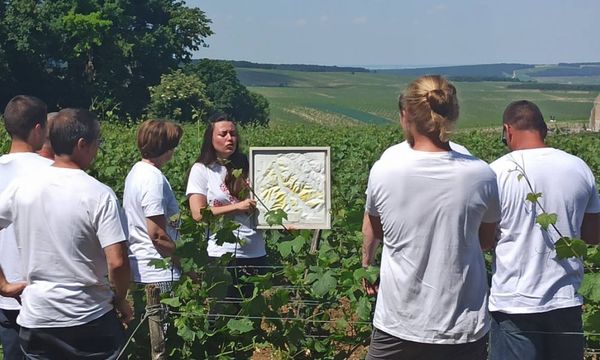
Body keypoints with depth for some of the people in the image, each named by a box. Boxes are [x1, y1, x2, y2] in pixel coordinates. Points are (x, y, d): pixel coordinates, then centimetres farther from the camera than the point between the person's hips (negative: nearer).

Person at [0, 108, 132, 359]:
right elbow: (117, 262, -18)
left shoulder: (21, 188, -2)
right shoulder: (99, 195, -14)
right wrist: (120, 300, 0)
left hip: (35, 322, 3)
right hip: (91, 321, -3)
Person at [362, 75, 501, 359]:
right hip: (462, 330, 1)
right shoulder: (481, 176, -10)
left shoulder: (382, 172, -10)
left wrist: (367, 264, 29)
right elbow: (487, 241, 7)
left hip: (398, 326, 0)